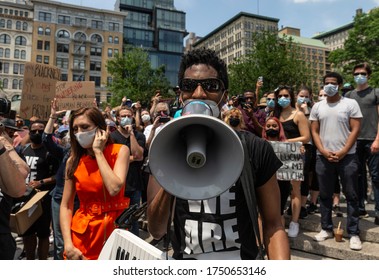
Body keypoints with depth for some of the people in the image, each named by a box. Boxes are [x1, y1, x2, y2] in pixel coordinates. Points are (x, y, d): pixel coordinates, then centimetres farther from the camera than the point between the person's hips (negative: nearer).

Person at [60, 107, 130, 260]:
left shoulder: (119, 151, -8)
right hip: (82, 231, 2)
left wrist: (98, 151, -16)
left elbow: (114, 189, -23)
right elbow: (66, 205, 0)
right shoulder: (74, 160, 1)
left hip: (113, 229, -2)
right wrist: (68, 245, -11)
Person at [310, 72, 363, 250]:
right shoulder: (317, 107, 9)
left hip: (347, 156, -3)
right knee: (325, 195, 9)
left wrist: (342, 152, -13)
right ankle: (326, 229, 21)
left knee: (351, 196, 2)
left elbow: (355, 129, -5)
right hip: (323, 157, 3)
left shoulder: (350, 104, 1)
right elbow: (314, 131, 6)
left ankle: (353, 233, 12)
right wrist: (323, 151, -7)